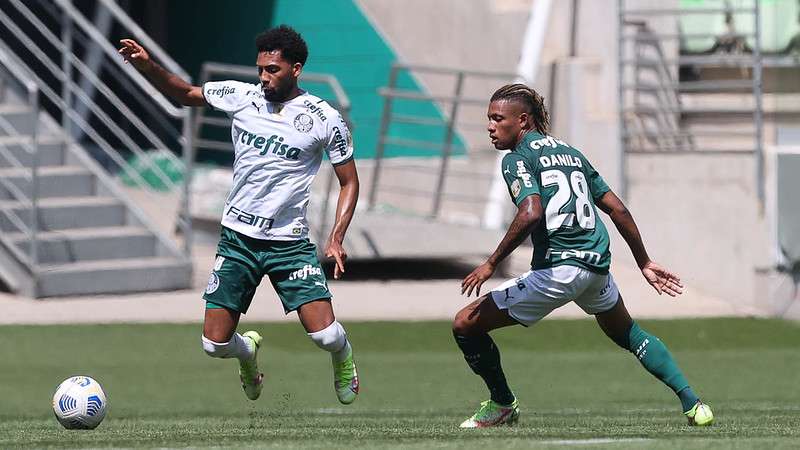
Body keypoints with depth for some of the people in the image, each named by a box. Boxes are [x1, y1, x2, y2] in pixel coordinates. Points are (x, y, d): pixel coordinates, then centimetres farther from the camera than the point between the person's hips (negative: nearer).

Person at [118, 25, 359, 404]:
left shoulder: (325, 119, -7)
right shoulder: (240, 96, 0)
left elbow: (349, 182, 2)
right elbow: (184, 94, 13)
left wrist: (336, 238, -10)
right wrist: (148, 67, -5)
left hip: (289, 242, -2)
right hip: (237, 238, 2)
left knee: (326, 335, -15)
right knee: (216, 344, -2)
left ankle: (343, 360, 23)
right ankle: (249, 352, 35)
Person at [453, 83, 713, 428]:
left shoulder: (518, 158, -4)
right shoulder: (569, 152, 20)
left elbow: (531, 213, -21)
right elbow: (618, 209, 20)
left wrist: (491, 265, -16)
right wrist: (645, 263, 27)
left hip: (557, 268, -8)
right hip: (597, 265, 8)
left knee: (466, 325, 3)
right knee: (628, 334, 32)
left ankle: (503, 405, 15)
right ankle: (691, 402, 22)